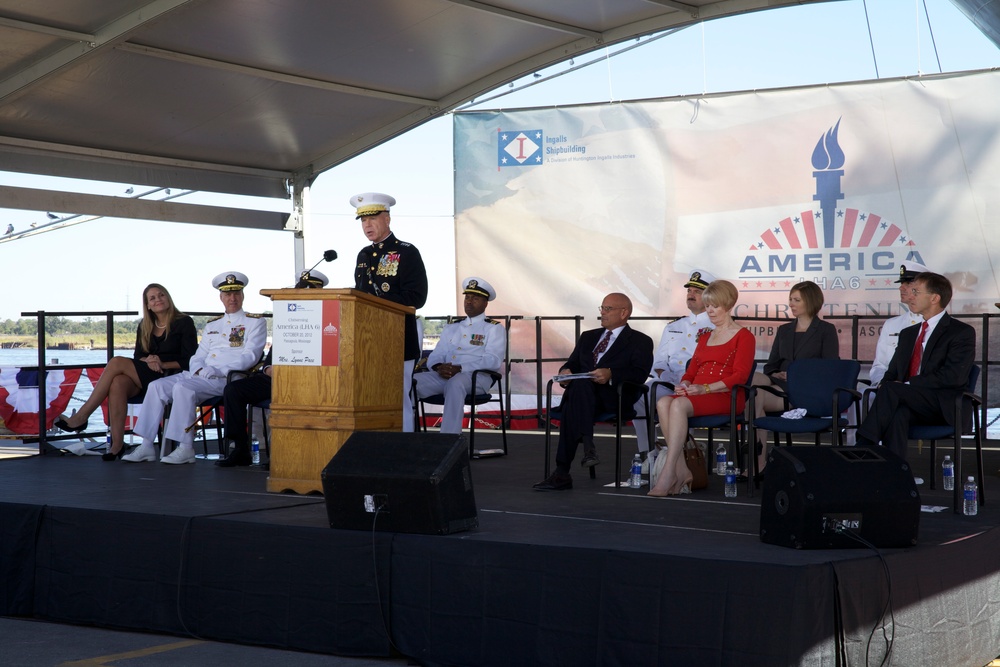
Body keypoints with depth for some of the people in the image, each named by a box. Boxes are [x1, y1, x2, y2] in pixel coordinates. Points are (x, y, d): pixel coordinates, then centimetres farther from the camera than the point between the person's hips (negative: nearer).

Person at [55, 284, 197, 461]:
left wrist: (163, 364, -16)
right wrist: (148, 360, -7)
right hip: (145, 378, 6)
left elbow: (189, 361, -3)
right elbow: (138, 356, 16)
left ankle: (81, 417, -22)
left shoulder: (184, 323, 2)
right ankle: (117, 444, -35)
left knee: (117, 363, -24)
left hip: (171, 376, -5)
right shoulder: (144, 326, 19)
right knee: (118, 383, -31)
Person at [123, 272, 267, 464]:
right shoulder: (212, 325, 25)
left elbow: (250, 356, -8)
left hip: (228, 378, -7)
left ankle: (186, 449, -28)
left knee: (183, 388, -31)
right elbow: (198, 357, 21)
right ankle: (146, 446, -13)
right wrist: (199, 370, -4)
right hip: (201, 376, 7)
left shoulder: (255, 323, 5)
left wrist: (217, 370, -19)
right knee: (156, 386, -11)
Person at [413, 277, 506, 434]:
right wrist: (439, 367, -8)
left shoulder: (494, 328, 10)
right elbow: (436, 355, 19)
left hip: (476, 377, -5)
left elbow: (493, 360, -5)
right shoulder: (451, 328, 27)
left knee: (455, 384, -41)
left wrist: (460, 368, -17)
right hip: (444, 376, 5)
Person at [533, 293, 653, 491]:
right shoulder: (588, 337, 31)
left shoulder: (640, 341, 11)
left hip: (615, 398, -5)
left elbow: (639, 374, -5)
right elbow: (572, 364, 23)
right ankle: (588, 445, -44)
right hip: (580, 391, 5)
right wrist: (565, 371, -3)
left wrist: (611, 375, -23)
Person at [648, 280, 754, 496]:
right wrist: (684, 384, 0)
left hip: (726, 397, -6)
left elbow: (740, 376, -6)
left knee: (679, 405, -35)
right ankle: (682, 472, -31)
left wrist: (705, 388, -18)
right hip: (695, 395, 6)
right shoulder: (705, 337, 28)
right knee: (663, 402, -28)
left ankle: (668, 476, -39)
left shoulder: (743, 337, 6)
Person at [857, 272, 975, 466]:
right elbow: (893, 372, 21)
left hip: (946, 407, -5)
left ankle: (863, 448, -32)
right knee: (898, 414, -34)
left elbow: (953, 376, -13)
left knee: (890, 390, -30)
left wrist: (907, 384, -17)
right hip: (912, 404, 5)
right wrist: (885, 383, -6)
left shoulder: (962, 332, 0)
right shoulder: (908, 334, 23)